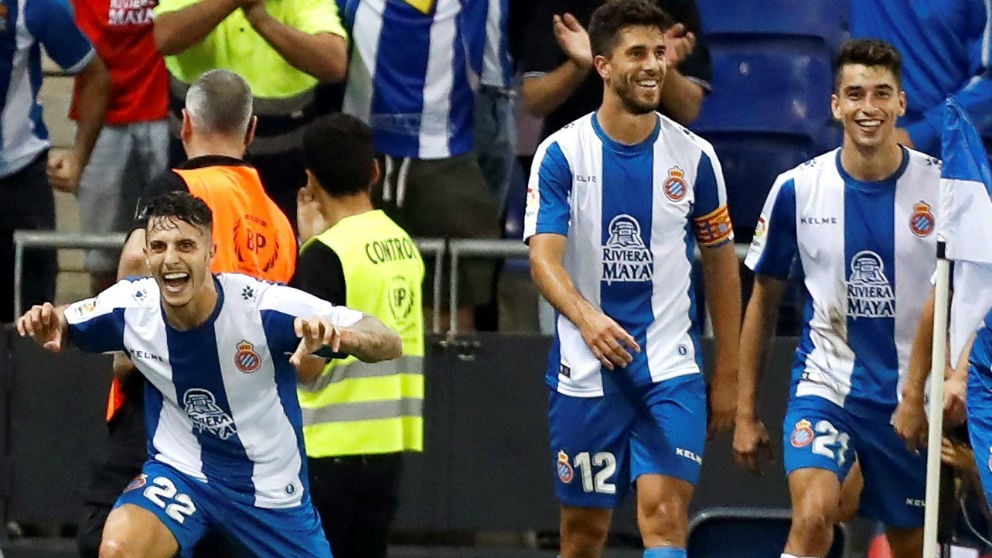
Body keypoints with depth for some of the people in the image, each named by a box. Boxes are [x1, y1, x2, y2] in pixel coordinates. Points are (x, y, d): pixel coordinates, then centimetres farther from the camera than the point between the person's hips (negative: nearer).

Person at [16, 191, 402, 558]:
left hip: (271, 486, -1)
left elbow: (388, 344, -24)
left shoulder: (264, 306, -24)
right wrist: (47, 323, -20)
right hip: (179, 471, 1)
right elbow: (64, 325, 7)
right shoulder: (130, 306, -15)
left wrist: (337, 334, -48)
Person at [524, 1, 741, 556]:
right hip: (585, 370, 0)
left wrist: (728, 376, 9)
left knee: (665, 512, -16)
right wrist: (586, 317, -35)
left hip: (672, 370, 0)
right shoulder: (562, 154, -4)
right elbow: (544, 258, -14)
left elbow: (721, 263, 11)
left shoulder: (693, 156, 2)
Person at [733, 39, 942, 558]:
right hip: (825, 386, -1)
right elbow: (763, 301, 7)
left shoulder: (943, 186, -7)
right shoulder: (797, 189, -5)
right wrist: (744, 411, 7)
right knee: (813, 514, -25)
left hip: (913, 395, 1)